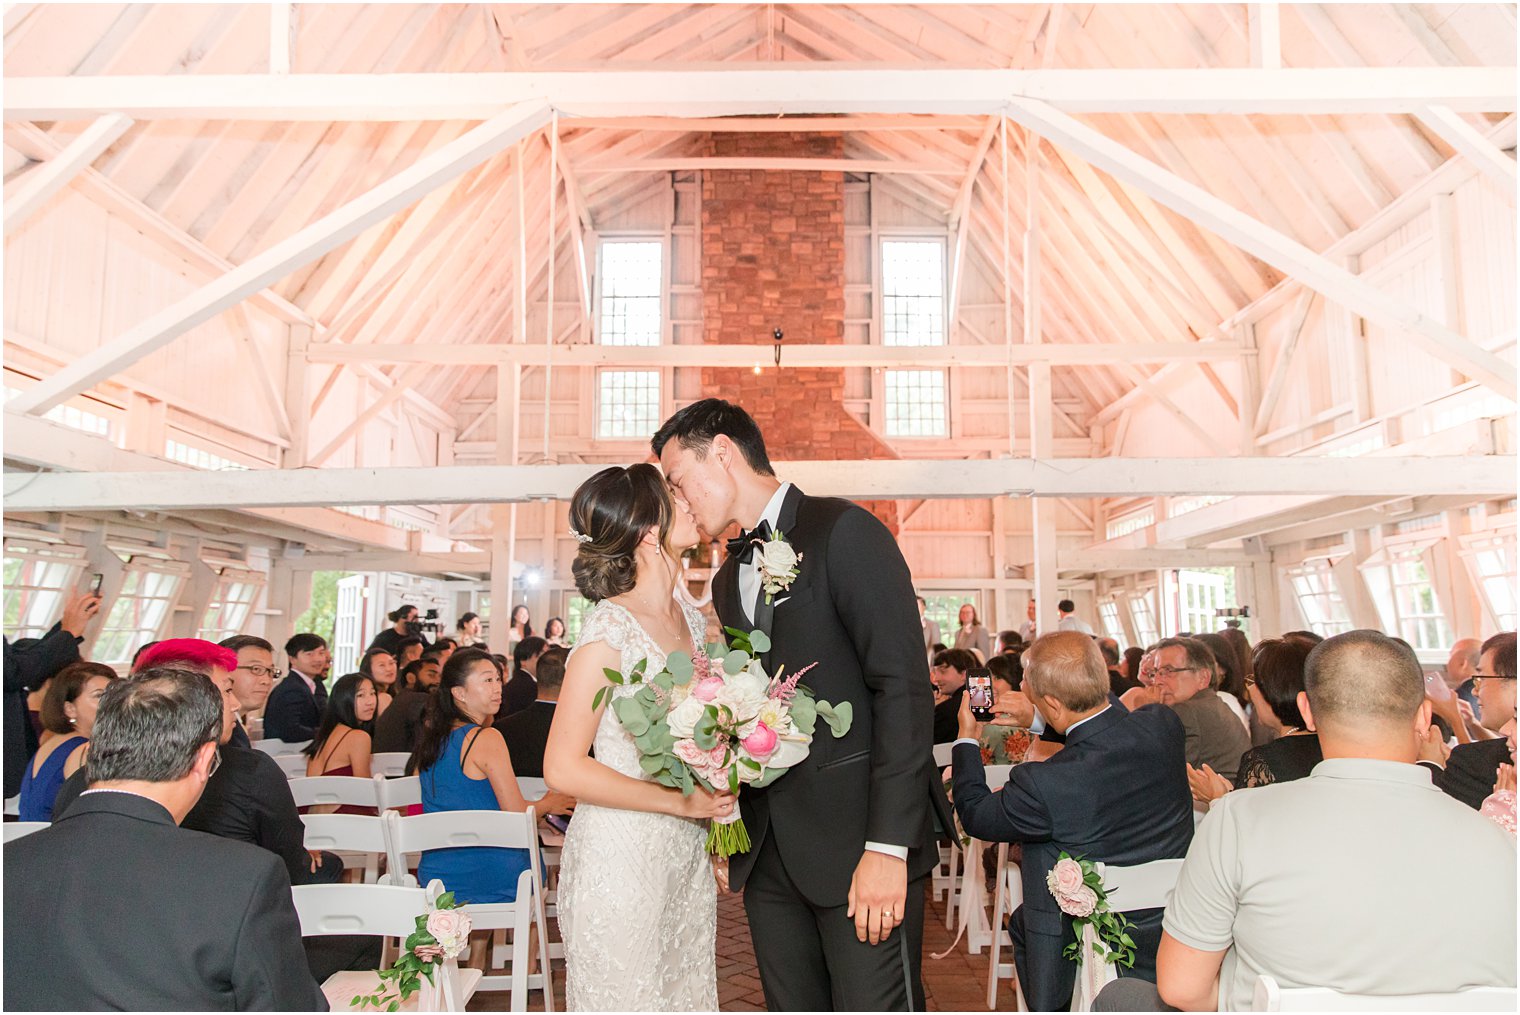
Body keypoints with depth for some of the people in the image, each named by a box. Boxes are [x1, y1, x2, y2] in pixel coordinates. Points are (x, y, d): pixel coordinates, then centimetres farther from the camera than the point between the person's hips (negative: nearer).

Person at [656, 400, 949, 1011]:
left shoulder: (843, 532, -8)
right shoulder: (729, 580, 17)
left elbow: (903, 688, -14)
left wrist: (887, 847, -18)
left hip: (859, 846, -7)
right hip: (769, 856, 7)